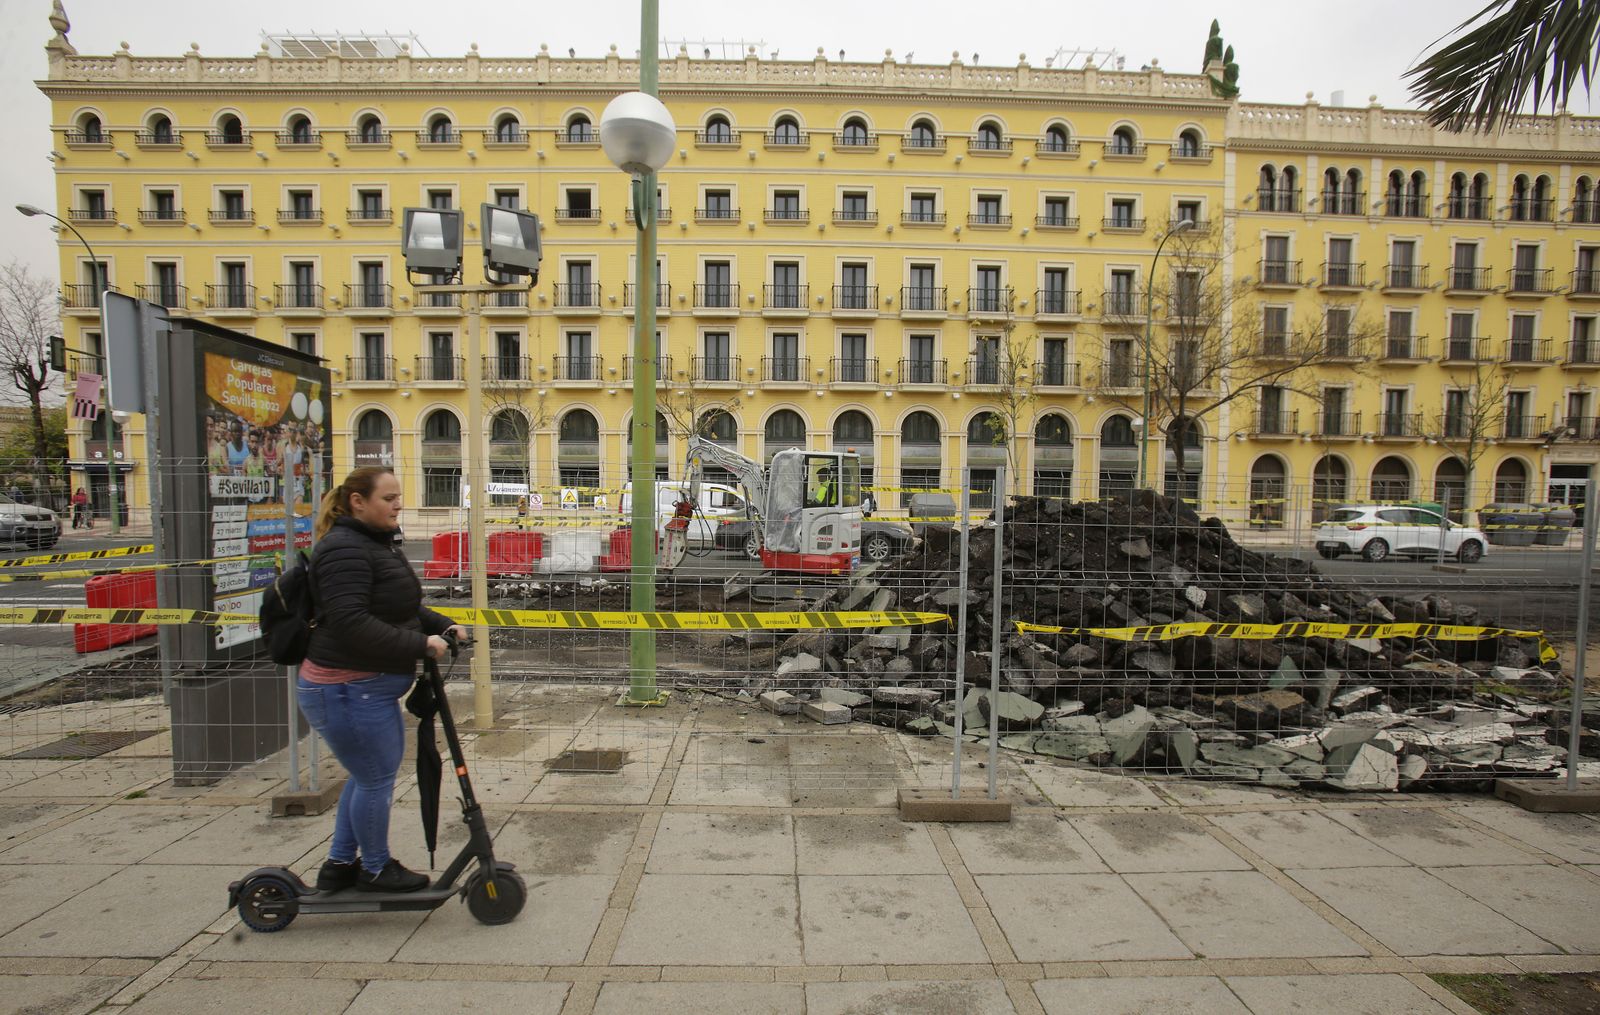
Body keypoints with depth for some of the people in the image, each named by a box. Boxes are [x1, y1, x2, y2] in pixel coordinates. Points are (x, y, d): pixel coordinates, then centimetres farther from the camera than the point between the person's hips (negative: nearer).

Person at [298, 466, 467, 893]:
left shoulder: (379, 543, 13)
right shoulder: (345, 550, -21)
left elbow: (401, 608, 20)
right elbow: (351, 623, -29)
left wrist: (442, 626, 5)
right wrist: (420, 644, -26)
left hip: (370, 686, 11)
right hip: (348, 690, -11)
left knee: (370, 774, 21)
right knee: (377, 778, 4)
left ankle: (340, 865, 36)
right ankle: (375, 869, 25)